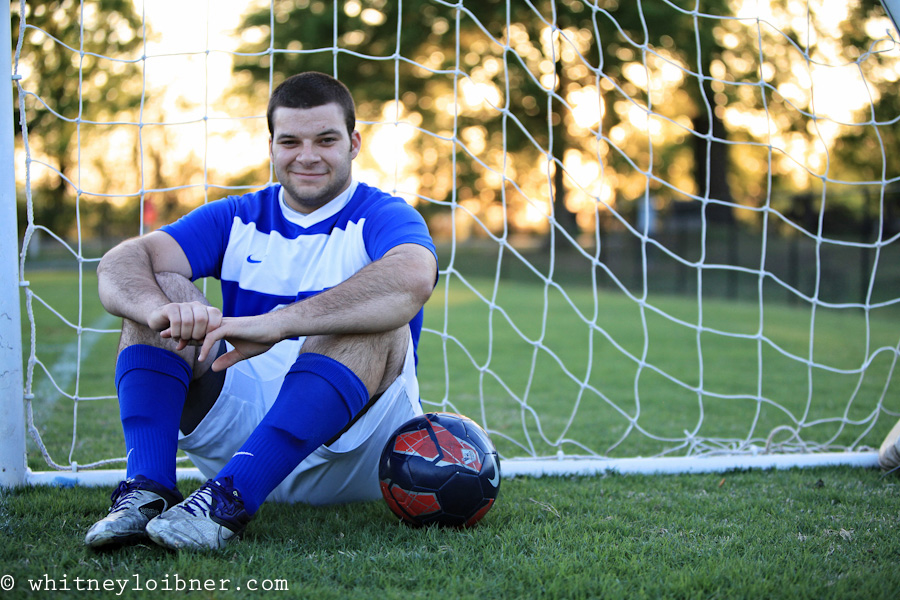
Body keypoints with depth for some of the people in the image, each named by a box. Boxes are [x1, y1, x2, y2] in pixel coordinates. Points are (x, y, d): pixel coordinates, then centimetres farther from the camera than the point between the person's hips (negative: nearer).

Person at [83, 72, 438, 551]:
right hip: (241, 423, 3)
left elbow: (412, 279, -28)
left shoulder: (381, 218, -1)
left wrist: (276, 323, -39)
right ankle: (146, 491, -29)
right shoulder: (236, 220, 12)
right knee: (162, 290, -10)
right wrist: (161, 308, -30)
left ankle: (230, 499, -41)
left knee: (372, 319, -30)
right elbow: (119, 263, -5)